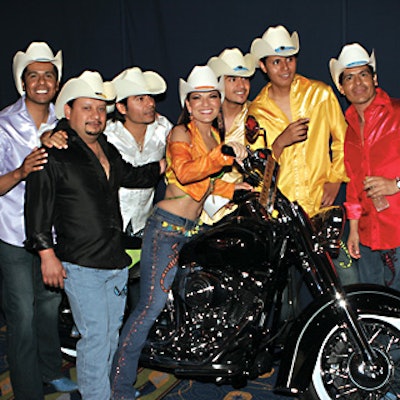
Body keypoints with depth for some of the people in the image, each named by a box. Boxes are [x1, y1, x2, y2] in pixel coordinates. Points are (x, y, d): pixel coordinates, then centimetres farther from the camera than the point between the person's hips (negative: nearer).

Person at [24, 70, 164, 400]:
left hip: (116, 261, 7)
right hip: (80, 265, -7)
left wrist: (165, 165, 21)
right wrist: (46, 253, -14)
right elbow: (37, 204, -10)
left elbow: (130, 176, 33)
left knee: (112, 334, 15)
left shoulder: (108, 150, 16)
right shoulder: (54, 153, -7)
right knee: (96, 336, -6)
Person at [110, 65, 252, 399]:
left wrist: (232, 187, 10)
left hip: (193, 229, 9)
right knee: (151, 308, -10)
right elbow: (185, 172, -31)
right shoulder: (181, 133, -10)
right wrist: (223, 154, -41)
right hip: (167, 226, -8)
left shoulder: (214, 135, 15)